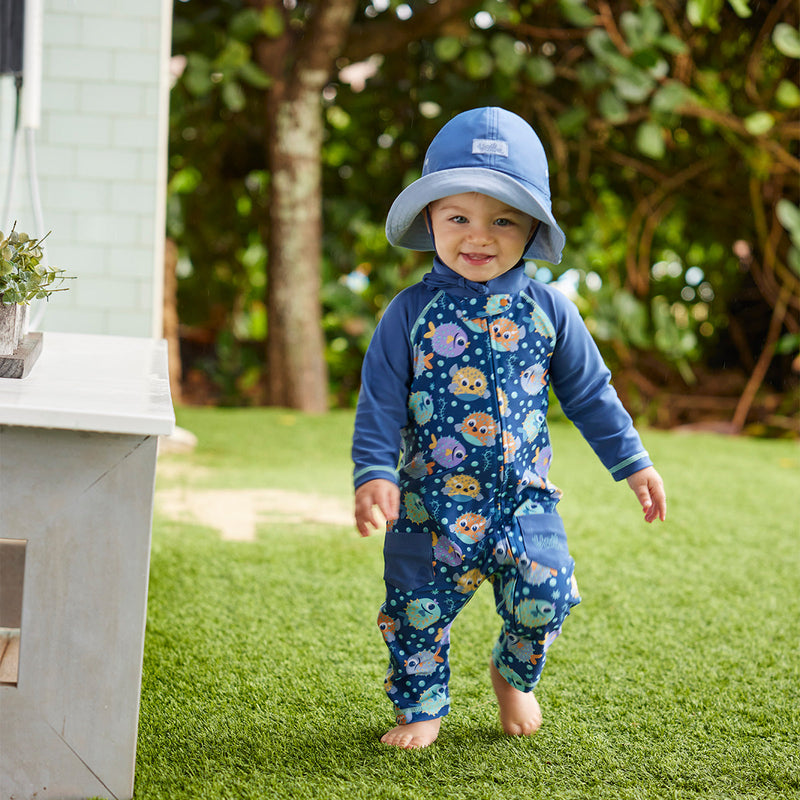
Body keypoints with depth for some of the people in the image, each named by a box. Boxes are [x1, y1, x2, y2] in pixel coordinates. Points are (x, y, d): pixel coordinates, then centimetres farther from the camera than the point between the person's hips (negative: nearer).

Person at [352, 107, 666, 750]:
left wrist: (633, 462, 9)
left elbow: (590, 391, 9)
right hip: (431, 501, 0)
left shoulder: (547, 310, 0)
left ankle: (513, 677, 21)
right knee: (418, 607, 4)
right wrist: (375, 473, -14)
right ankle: (421, 708, 27)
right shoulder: (413, 312, -4)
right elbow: (380, 402, -3)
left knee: (544, 595, -10)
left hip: (523, 497, 1)